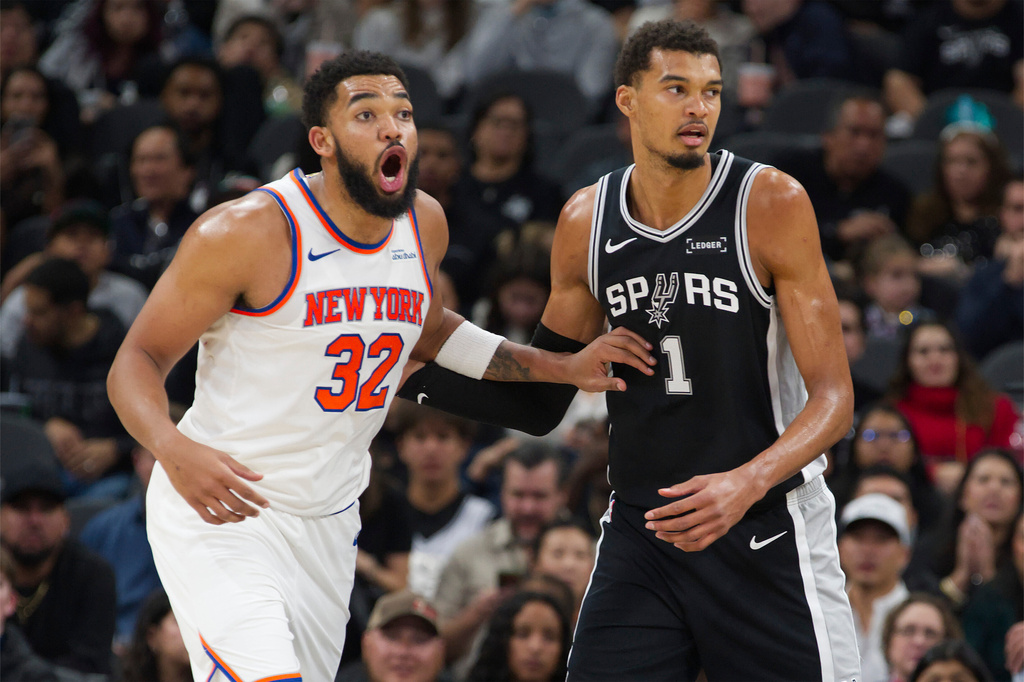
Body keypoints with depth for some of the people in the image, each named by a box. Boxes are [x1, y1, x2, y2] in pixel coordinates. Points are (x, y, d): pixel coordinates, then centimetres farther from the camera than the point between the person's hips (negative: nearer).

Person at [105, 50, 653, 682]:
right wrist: (175, 451, -34)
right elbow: (137, 361, -13)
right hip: (217, 507, -7)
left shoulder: (424, 224, 2)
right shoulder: (247, 233, -18)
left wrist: (565, 368, 16)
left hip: (329, 523, 7)